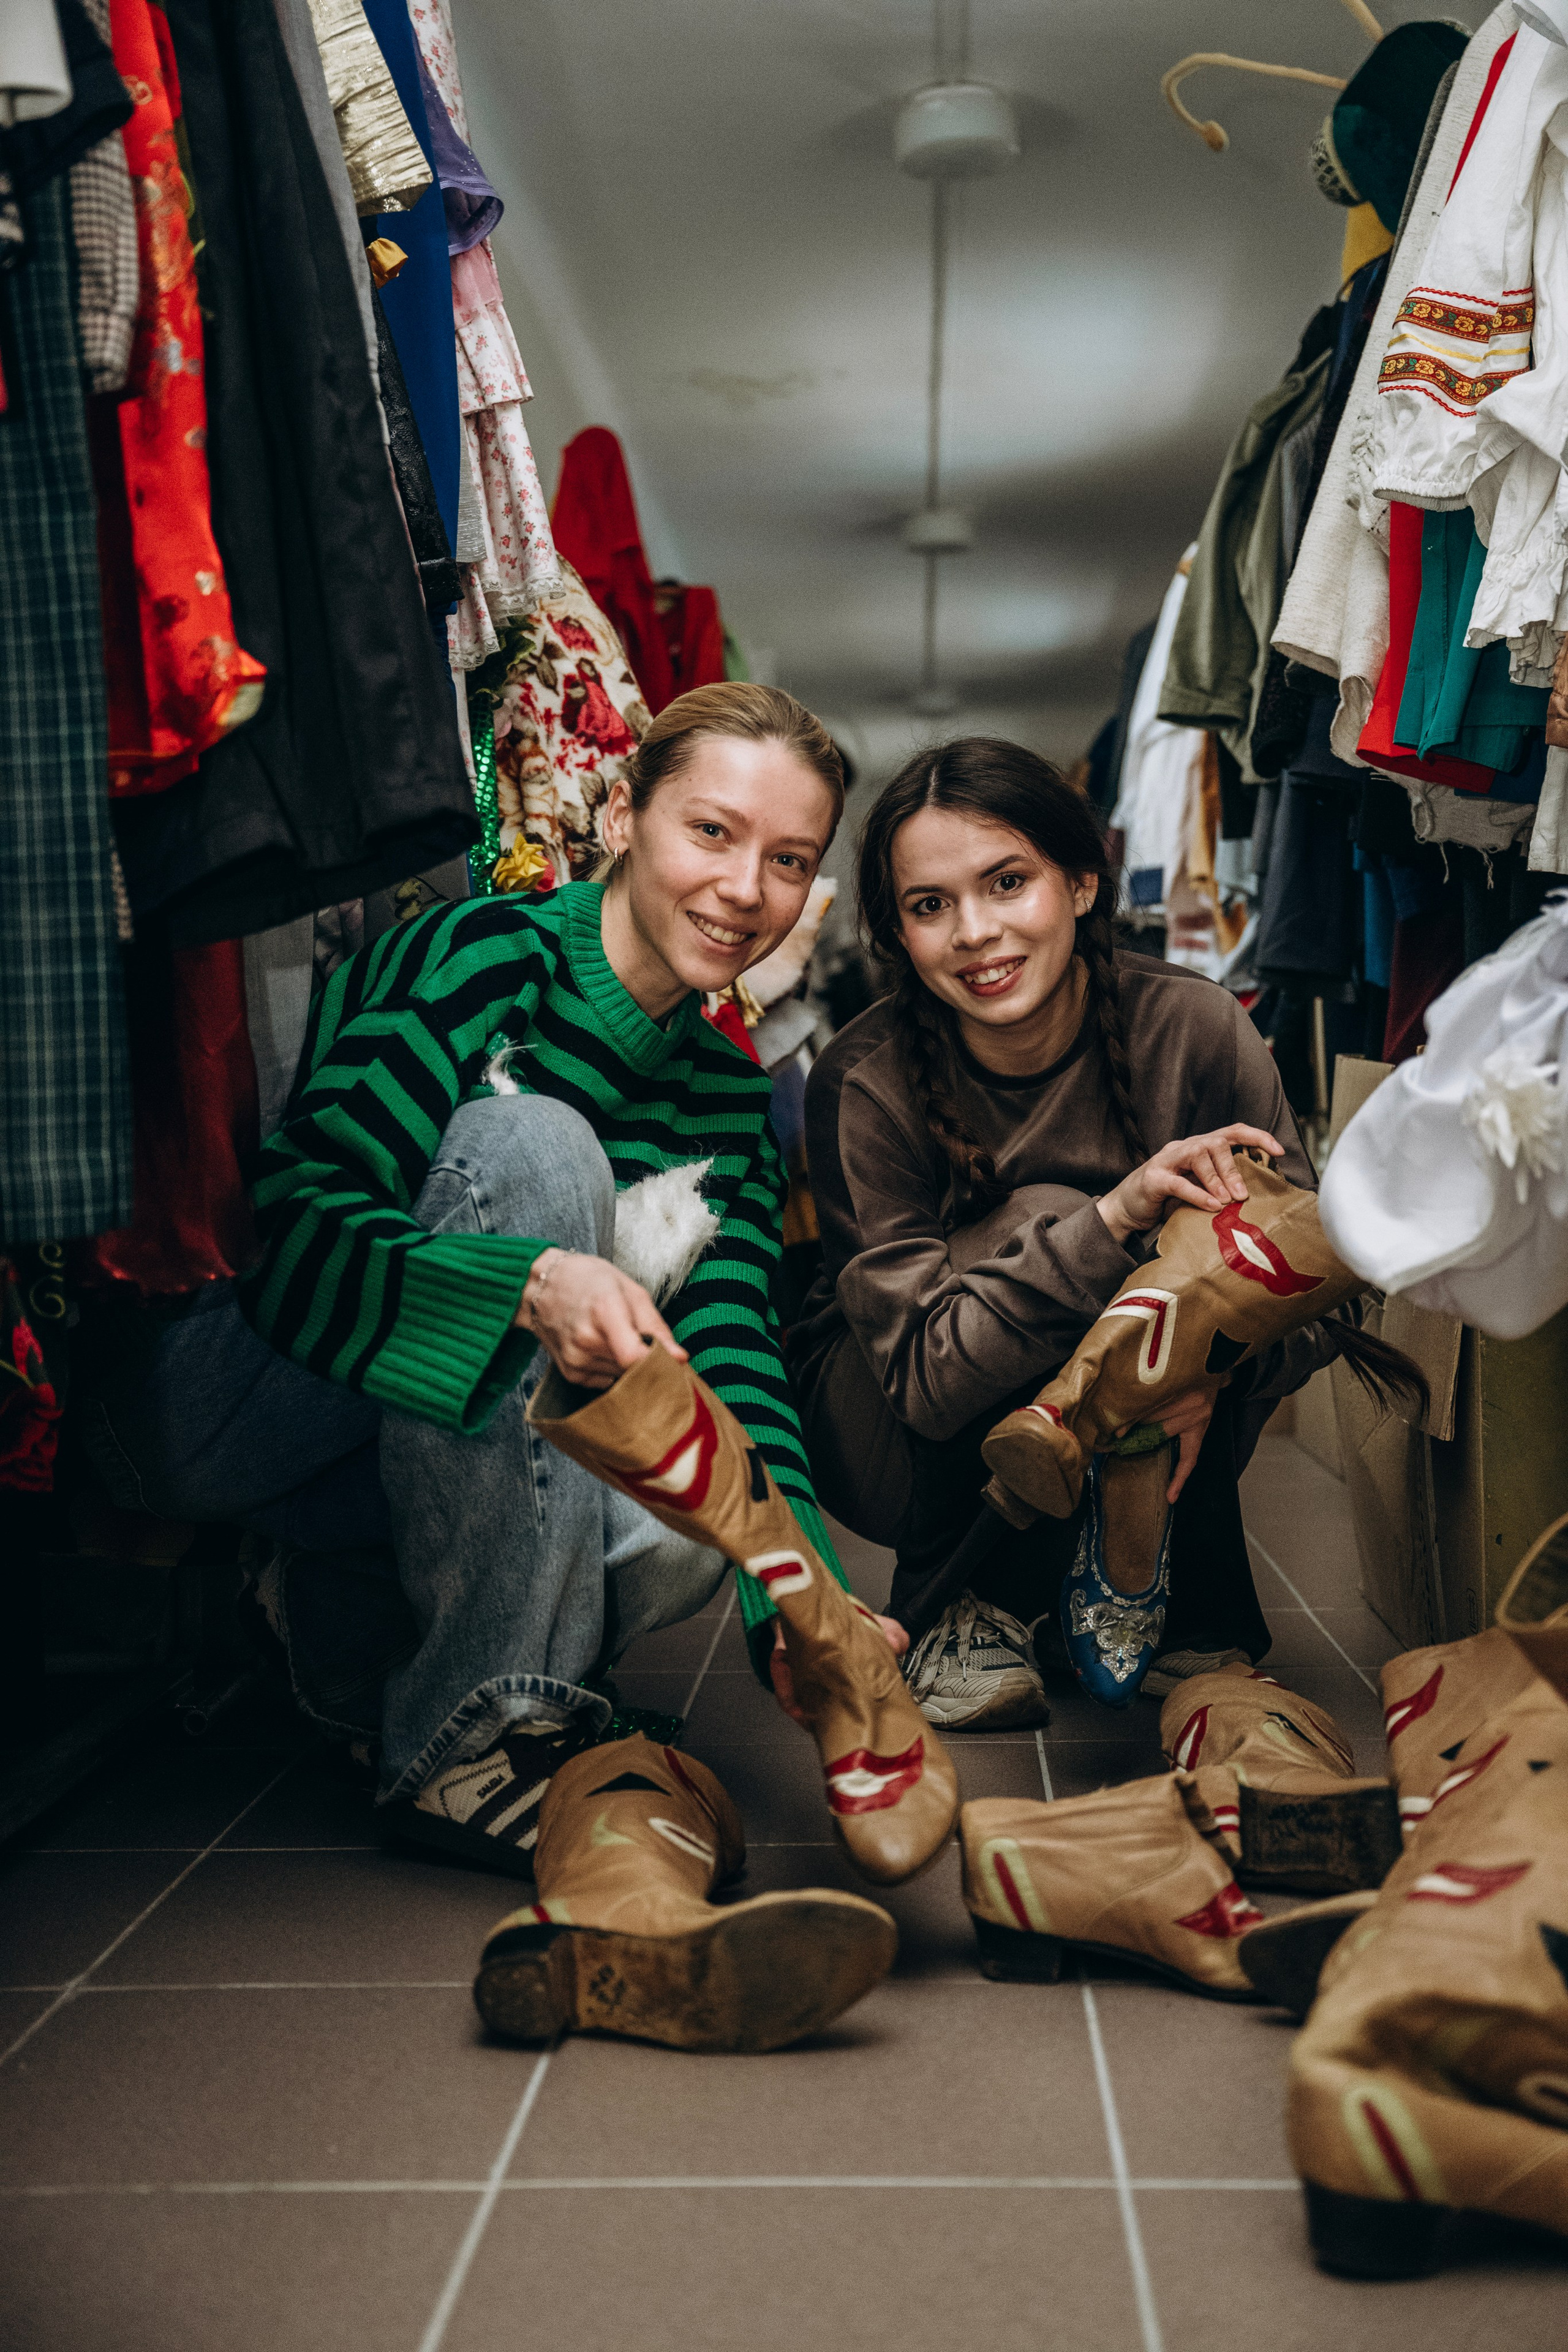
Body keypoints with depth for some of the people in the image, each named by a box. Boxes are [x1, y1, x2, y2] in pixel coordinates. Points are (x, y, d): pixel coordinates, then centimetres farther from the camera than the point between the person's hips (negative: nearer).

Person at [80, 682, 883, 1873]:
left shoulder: (730, 1100, 4)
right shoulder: (486, 959, -16)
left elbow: (731, 1348, -9)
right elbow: (294, 1234, -27)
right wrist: (534, 1282, -46)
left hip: (440, 1458, 5)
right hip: (207, 1402, -5)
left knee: (678, 1528, -25)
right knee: (531, 1140, -28)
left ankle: (349, 1626, 6)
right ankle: (471, 1729, -24)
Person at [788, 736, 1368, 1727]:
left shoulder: (1195, 1029, -18)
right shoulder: (865, 1086, -23)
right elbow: (927, 1377, -29)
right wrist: (1113, 1218, -41)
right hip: (889, 1440, -2)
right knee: (1046, 1220, -30)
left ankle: (1186, 1608, -5)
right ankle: (962, 1613, -12)